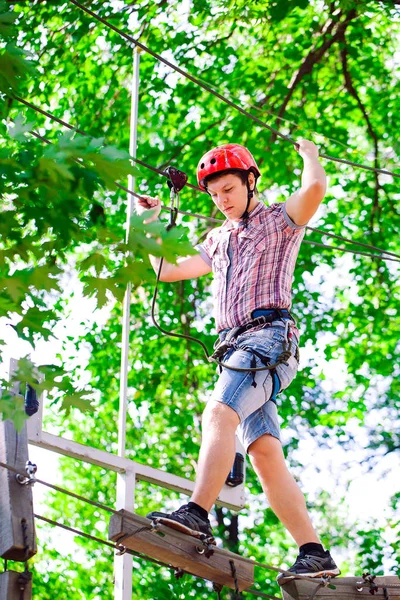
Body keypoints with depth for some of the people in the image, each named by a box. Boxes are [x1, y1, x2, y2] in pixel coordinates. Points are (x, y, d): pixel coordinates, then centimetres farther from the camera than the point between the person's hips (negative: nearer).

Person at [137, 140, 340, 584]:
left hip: (269, 335, -7)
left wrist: (309, 154, 8)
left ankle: (197, 514, -43)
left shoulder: (281, 220, 9)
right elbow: (167, 270, 34)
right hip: (235, 347, 7)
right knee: (264, 451, -7)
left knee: (219, 413, -29)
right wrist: (150, 221, 32)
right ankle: (314, 554, -11)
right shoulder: (218, 241, 30)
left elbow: (315, 188, -12)